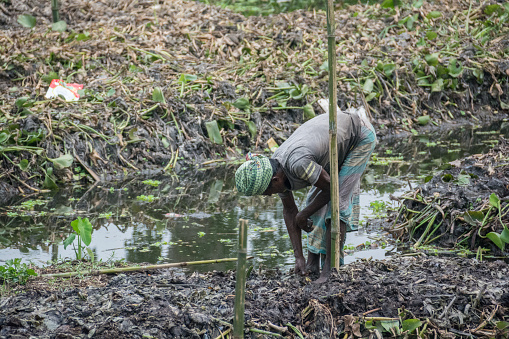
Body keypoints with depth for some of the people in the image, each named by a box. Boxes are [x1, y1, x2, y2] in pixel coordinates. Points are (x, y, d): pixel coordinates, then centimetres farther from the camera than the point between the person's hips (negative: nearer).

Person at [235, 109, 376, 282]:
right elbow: (289, 210, 0)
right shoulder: (275, 169, -10)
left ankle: (329, 269, -13)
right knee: (316, 197, 5)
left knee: (337, 201, -15)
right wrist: (298, 257, -3)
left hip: (361, 136, -8)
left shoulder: (298, 164, -38)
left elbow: (330, 188, -24)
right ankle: (313, 263, 10)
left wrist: (303, 215, -10)